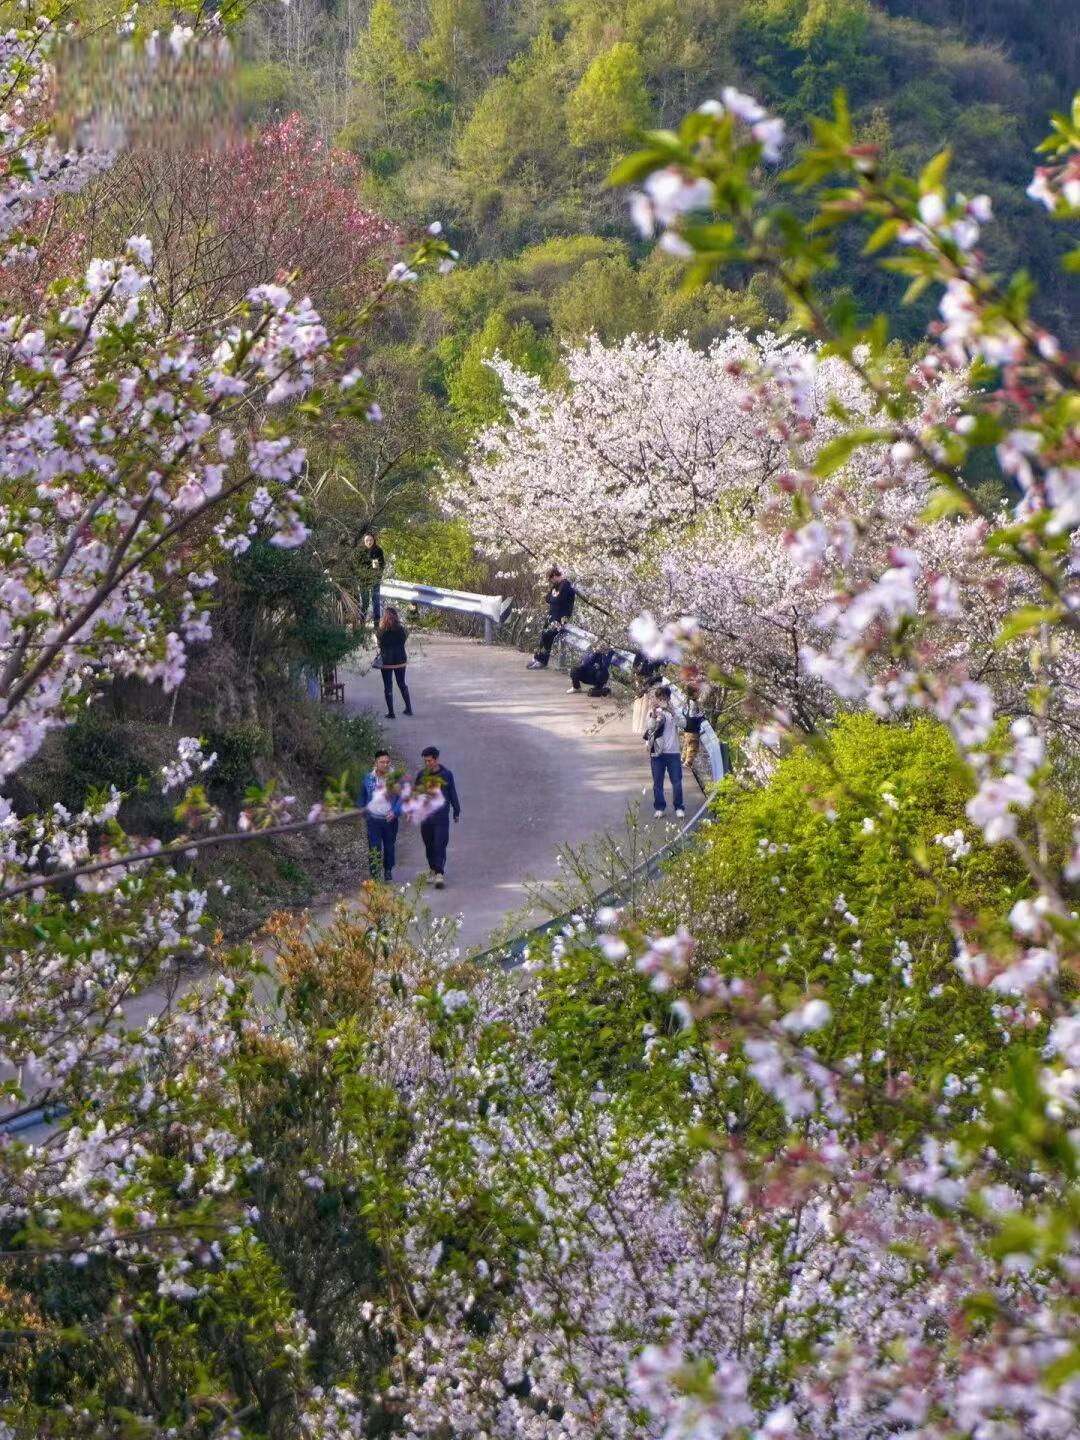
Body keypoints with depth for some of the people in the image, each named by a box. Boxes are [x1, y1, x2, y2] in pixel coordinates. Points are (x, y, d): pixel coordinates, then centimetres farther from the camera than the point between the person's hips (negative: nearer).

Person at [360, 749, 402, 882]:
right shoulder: (368, 778, 1)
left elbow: (402, 796, -5)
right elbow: (362, 796, 16)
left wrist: (395, 811, -18)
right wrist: (364, 812, 15)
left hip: (390, 819, 0)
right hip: (373, 819, 0)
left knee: (389, 847, 11)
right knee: (374, 848, -8)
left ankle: (388, 873, 30)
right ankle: (374, 875, -5)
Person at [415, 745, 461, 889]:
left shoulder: (446, 774, -1)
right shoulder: (421, 775, 5)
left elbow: (453, 794, 7)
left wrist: (456, 812, 12)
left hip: (441, 817, -3)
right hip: (425, 816, 3)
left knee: (440, 846, -11)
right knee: (429, 846, 10)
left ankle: (440, 873, -15)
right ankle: (433, 869, 24)